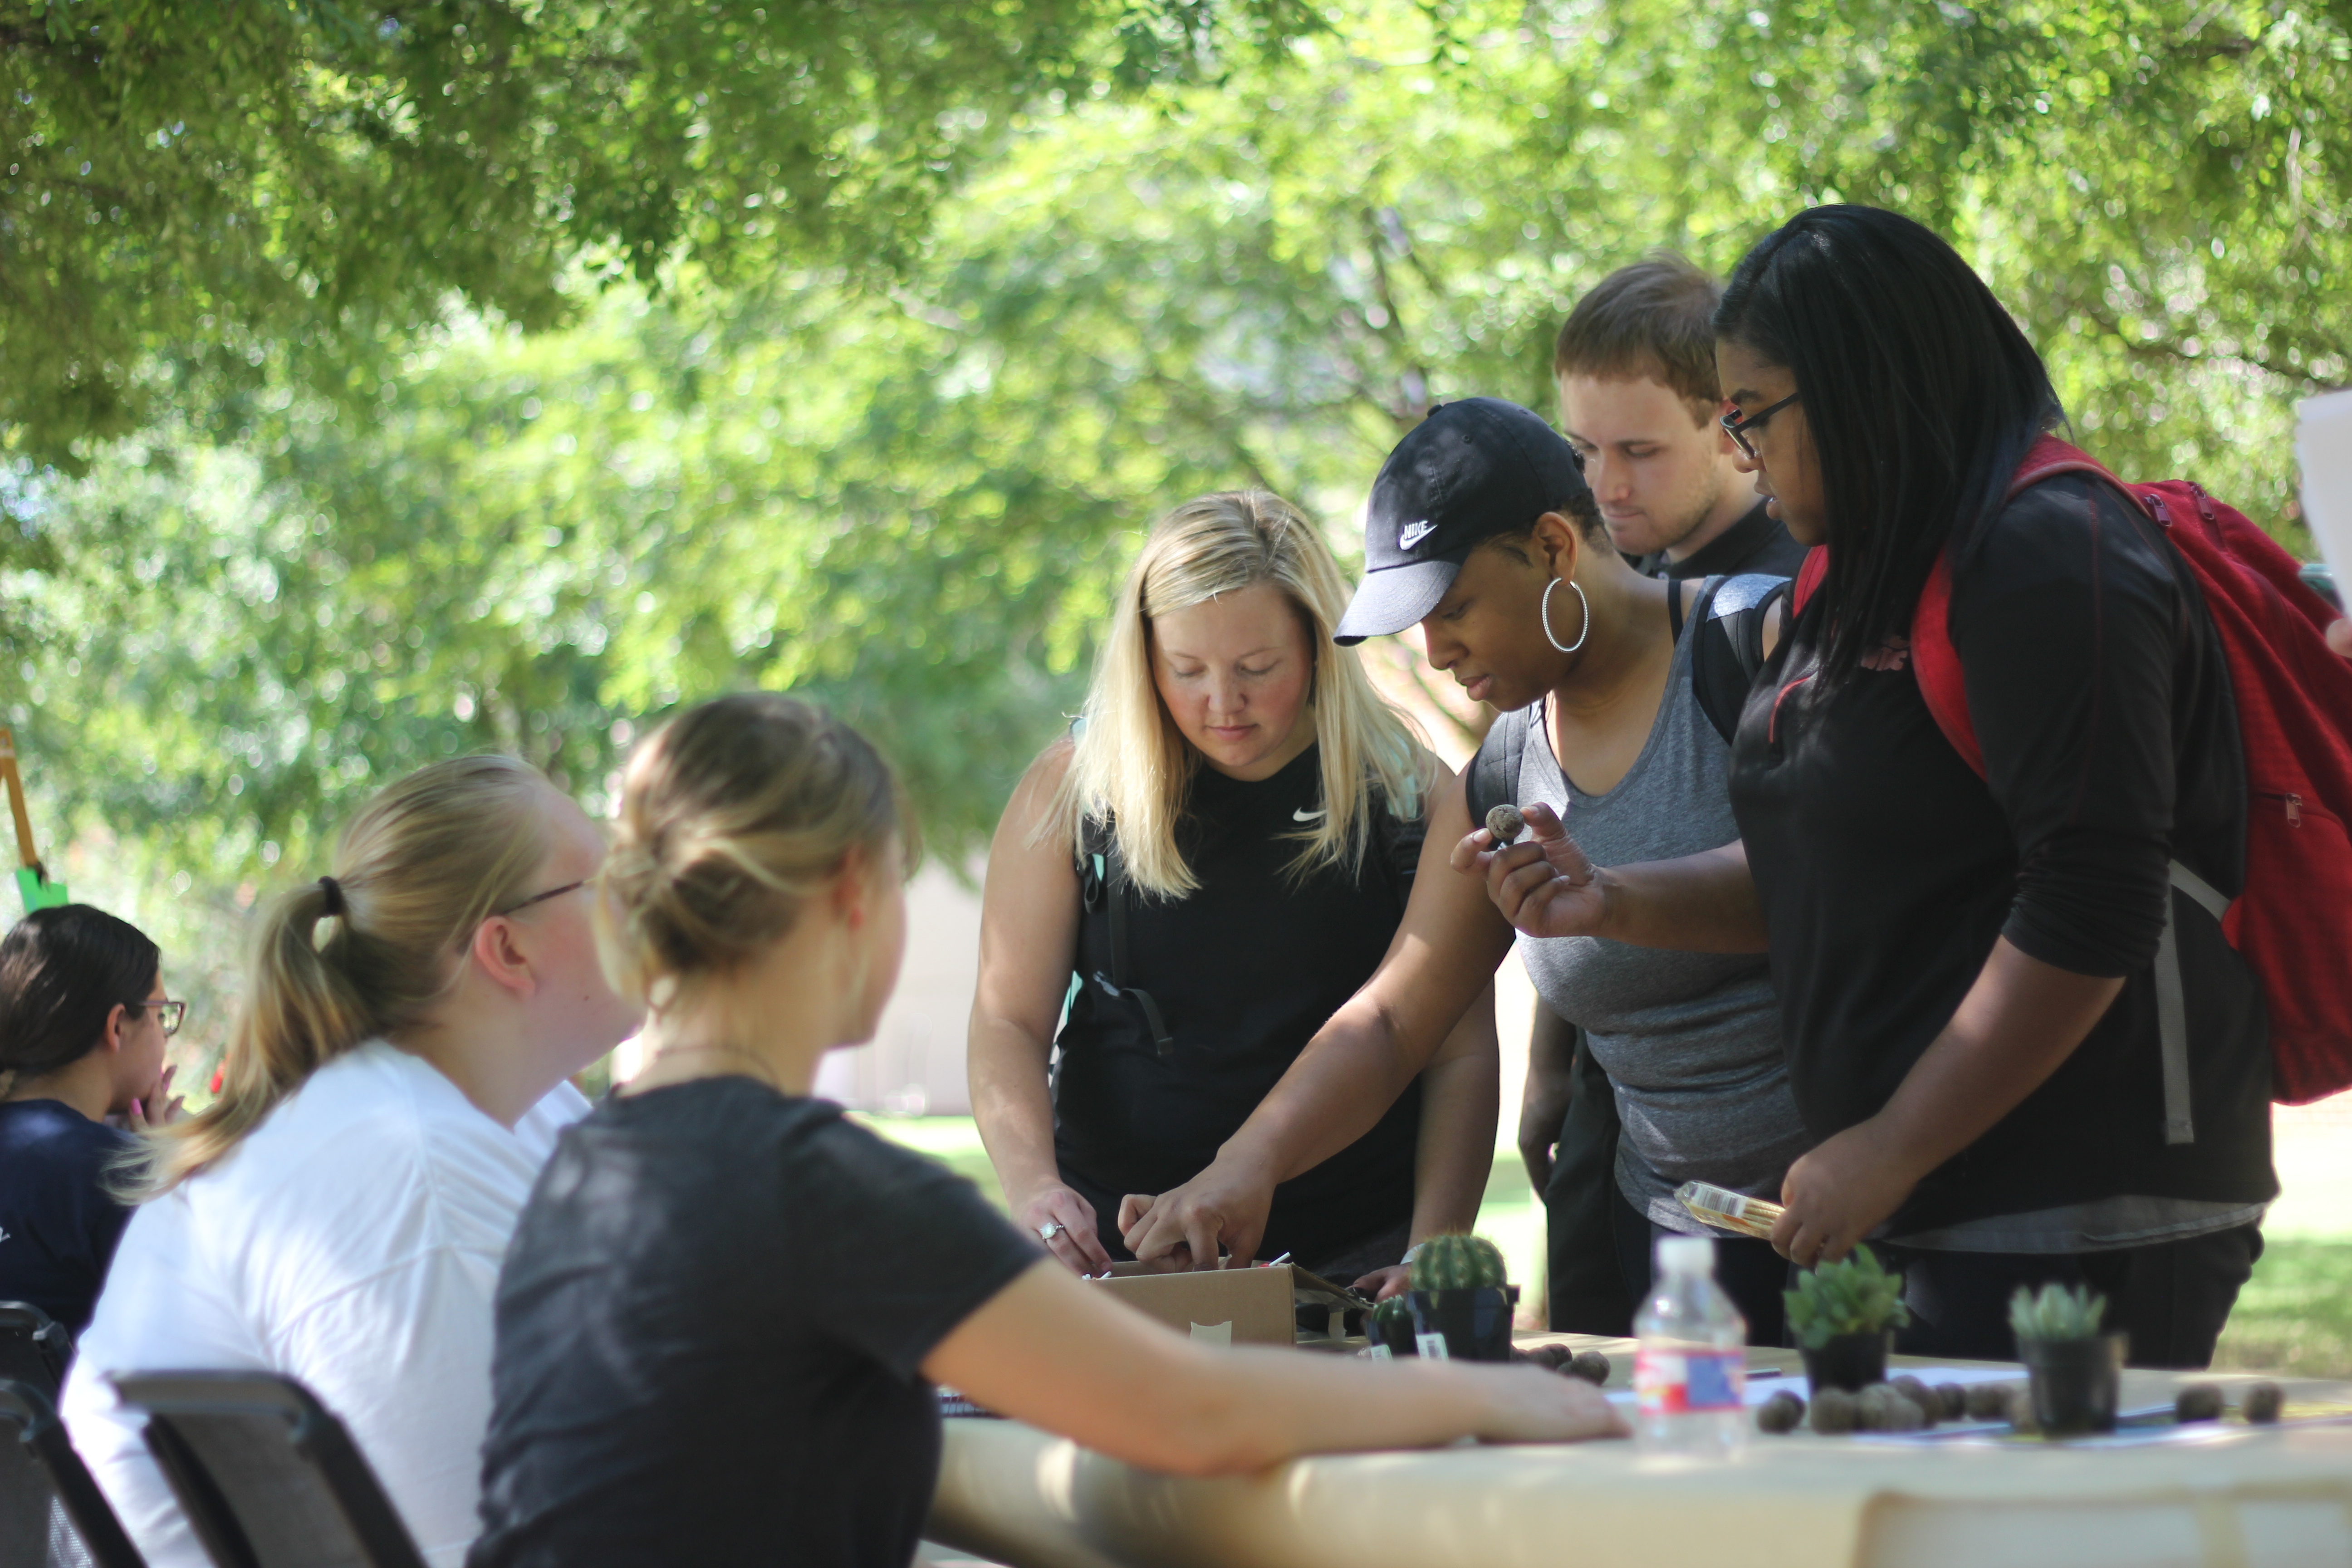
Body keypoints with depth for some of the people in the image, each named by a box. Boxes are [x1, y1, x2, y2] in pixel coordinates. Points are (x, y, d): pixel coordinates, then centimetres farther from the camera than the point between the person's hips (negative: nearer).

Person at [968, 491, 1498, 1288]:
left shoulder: (1409, 795, 1)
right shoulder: (1072, 790, 2)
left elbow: (1462, 1053, 1)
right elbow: (1008, 1021, 1)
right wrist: (1032, 1187, -17)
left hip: (1356, 1249, 0)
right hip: (1112, 1242, 0)